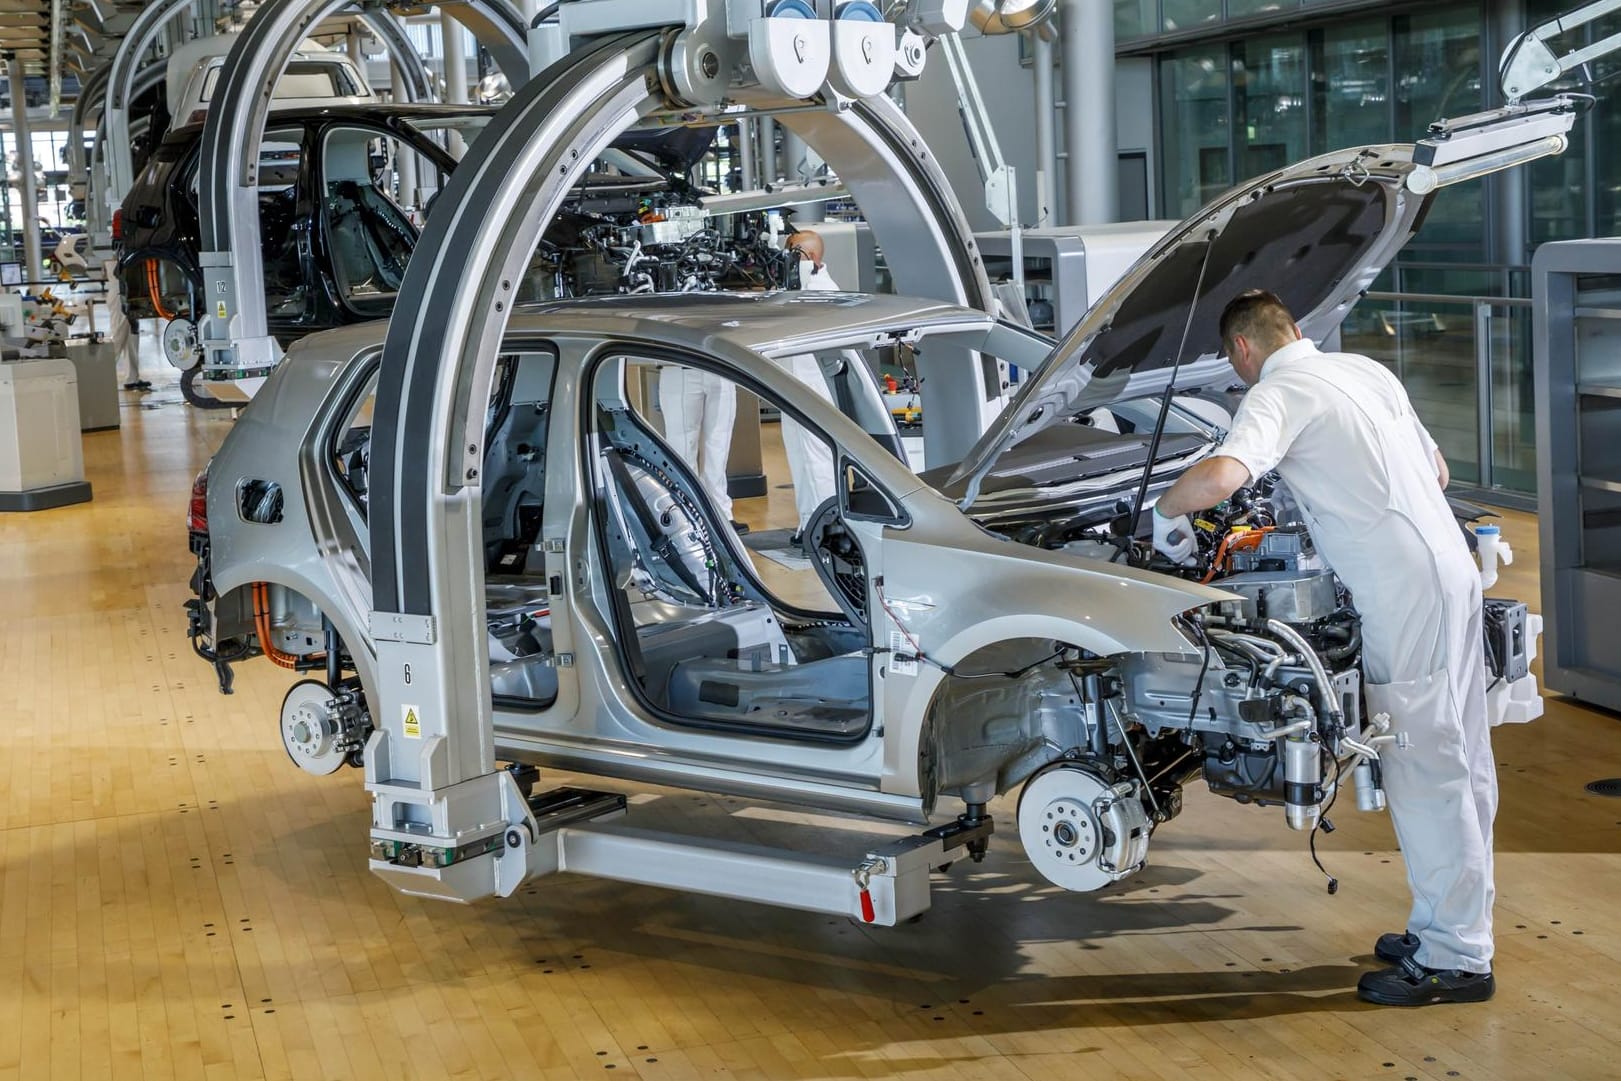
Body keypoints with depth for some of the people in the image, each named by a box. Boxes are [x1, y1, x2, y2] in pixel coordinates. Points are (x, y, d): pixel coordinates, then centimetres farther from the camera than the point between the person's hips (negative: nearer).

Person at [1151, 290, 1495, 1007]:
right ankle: (1459, 927, 26)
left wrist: (1166, 513, -7)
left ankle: (1455, 959, 3)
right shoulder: (1366, 371, 18)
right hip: (1454, 569, 9)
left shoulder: (1278, 394, -9)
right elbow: (1436, 469, 26)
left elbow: (1220, 476, -26)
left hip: (1406, 594, -9)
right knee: (1461, 764, 14)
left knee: (1423, 770, -3)